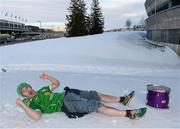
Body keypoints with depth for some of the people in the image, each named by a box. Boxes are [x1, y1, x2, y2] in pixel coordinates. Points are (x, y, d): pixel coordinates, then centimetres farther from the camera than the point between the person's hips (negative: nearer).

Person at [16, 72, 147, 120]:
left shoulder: (42, 90, 20)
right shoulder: (31, 103, -1)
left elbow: (57, 83, 26)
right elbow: (37, 116, -22)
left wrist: (47, 76, 11)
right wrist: (22, 103, -22)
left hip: (67, 94, 9)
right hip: (66, 104, -9)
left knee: (95, 94, 6)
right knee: (98, 106, -20)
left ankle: (122, 99, 17)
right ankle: (129, 114, -22)